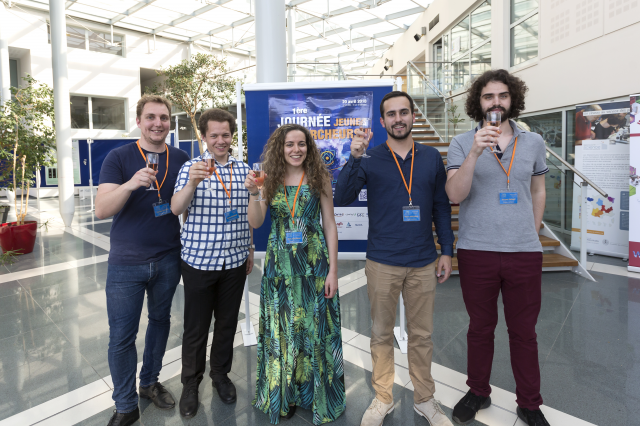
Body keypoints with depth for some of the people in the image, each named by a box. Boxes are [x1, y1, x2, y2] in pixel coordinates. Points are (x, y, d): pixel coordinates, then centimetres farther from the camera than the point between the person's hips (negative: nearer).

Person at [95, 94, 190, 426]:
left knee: (160, 321, 17)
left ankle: (150, 382, 39)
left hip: (168, 260, 3)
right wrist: (131, 184, -30)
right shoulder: (119, 157, -5)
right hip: (126, 262, -2)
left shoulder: (181, 159, 2)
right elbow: (101, 210, -16)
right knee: (122, 336, 4)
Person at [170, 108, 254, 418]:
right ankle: (190, 383, 31)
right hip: (199, 261, -3)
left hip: (234, 261, 3)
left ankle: (221, 374, 38)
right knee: (196, 327, 10)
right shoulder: (191, 167, -4)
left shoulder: (243, 169, 5)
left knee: (227, 323, 16)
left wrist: (249, 249, 12)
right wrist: (192, 183, -34)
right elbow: (176, 209, -16)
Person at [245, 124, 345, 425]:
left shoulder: (319, 178, -3)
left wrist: (333, 270, -7)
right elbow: (255, 223, -3)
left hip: (314, 262, -1)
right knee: (281, 329, 12)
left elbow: (330, 225, -3)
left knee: (314, 328, 9)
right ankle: (284, 395, 33)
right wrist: (253, 193, -20)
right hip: (280, 263, 2)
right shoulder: (270, 179, 1)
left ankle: (317, 394, 32)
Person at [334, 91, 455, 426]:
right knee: (381, 334, 12)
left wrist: (447, 250, 6)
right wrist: (354, 158, -22)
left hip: (423, 263, 2)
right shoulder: (369, 160, -1)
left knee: (422, 335, 13)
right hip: (382, 263, -1)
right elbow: (340, 199, -11)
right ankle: (383, 399, 31)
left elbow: (441, 207, 10)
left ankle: (424, 399, 33)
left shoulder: (431, 158, 6)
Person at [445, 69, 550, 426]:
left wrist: (532, 234, 15)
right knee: (480, 328, 13)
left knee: (524, 332, 12)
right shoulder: (462, 144, -1)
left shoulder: (534, 142, 8)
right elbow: (455, 195, -13)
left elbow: (538, 191, 17)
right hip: (477, 252, -2)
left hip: (525, 252, 2)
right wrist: (475, 152, -24)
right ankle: (478, 393, 33)